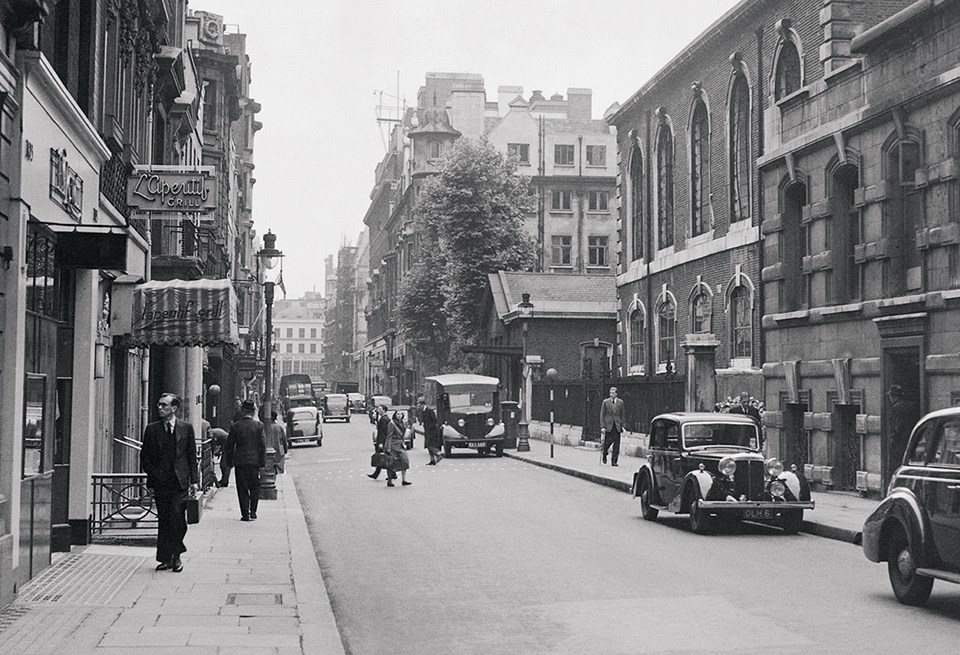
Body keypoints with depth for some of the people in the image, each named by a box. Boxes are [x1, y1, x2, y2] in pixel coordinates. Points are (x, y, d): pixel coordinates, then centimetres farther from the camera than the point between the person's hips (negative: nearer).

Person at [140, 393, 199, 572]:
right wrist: (152, 476, 1)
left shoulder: (186, 428, 4)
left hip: (179, 481, -2)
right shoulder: (152, 429, 7)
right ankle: (166, 558, 12)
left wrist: (194, 480, -1)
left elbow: (192, 455, 5)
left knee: (177, 516, -10)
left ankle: (176, 556, 4)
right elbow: (144, 456, 10)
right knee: (163, 521, 5)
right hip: (160, 482, 2)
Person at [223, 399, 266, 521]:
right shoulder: (258, 425, -4)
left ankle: (245, 514, 5)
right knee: (255, 487, 14)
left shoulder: (235, 426, -4)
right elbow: (263, 445, -5)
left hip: (240, 461, 0)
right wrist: (263, 462, 1)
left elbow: (229, 446, 0)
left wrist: (229, 461, 9)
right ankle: (253, 512, 11)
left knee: (242, 489, 6)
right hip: (254, 461, 0)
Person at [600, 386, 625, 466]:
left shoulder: (620, 402, 6)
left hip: (617, 426, 2)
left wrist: (622, 426, 8)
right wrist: (602, 427, -6)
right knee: (608, 441, -5)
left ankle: (614, 461, 2)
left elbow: (621, 414, 12)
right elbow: (602, 415, 1)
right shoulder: (605, 402, 1)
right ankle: (604, 454, 27)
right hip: (608, 425, -2)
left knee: (616, 444, -3)